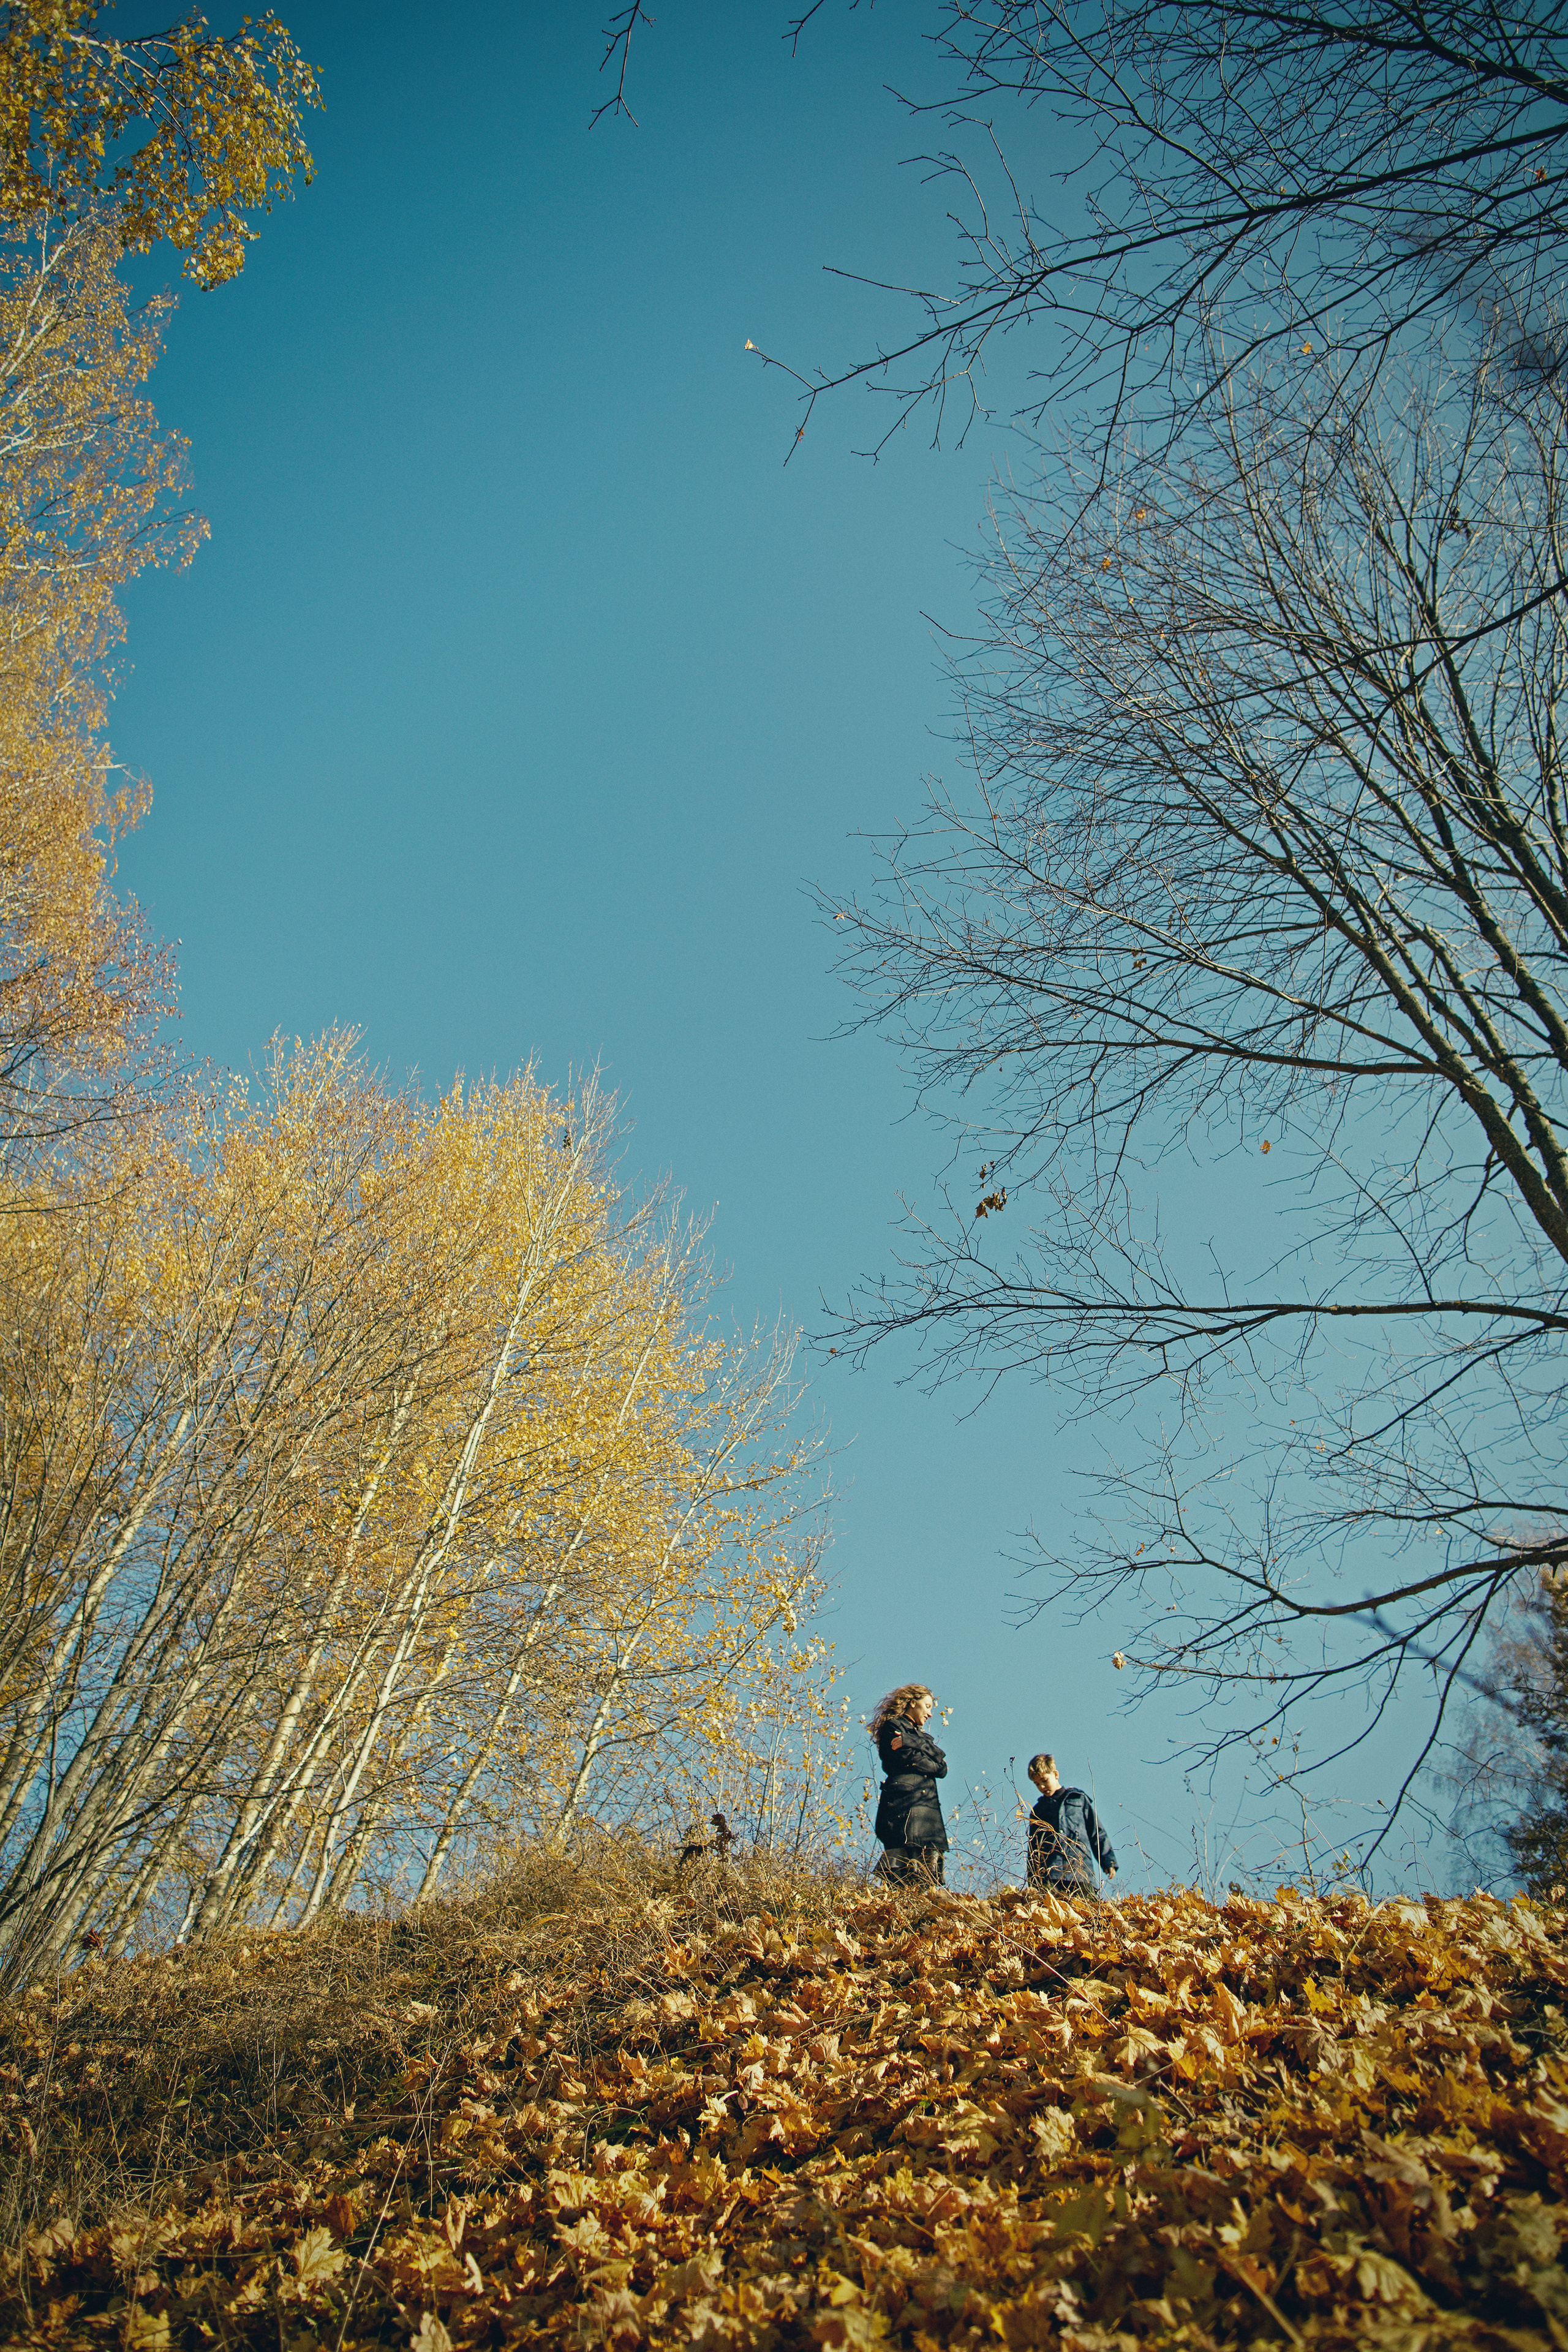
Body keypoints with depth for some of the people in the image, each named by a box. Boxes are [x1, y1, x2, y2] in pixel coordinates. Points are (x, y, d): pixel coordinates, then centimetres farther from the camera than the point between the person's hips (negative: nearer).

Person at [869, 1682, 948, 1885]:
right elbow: (910, 1761, -8)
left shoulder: (922, 1736, 30)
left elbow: (942, 1769, 12)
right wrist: (934, 1765, 12)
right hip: (904, 1806, -7)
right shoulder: (893, 1727, 6)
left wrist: (911, 1742, -3)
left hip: (928, 1809, 7)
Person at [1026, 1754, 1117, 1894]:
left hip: (1081, 1871, -1)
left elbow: (1097, 1833, 17)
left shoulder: (1079, 1799, 19)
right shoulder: (1037, 1811, 24)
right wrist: (1032, 1883, 18)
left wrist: (1108, 1862, 7)